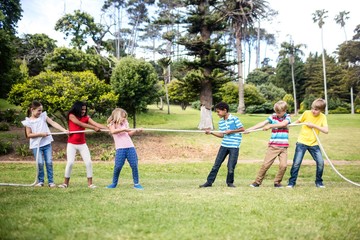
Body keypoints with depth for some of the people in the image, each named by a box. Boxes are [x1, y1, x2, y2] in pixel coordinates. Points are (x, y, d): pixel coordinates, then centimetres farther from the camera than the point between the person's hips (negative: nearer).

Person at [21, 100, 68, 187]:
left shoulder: (43, 116, 2)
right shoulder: (28, 121, -3)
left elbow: (53, 123, -6)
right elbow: (29, 135, -4)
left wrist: (64, 130, -16)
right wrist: (40, 134, -14)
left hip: (47, 143, 2)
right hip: (36, 145, -2)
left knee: (49, 162, -1)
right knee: (40, 163, -7)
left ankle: (51, 181, 8)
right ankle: (40, 181, 12)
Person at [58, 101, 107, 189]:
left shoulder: (86, 117, 1)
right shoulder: (71, 116, -7)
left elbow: (96, 124, -12)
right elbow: (81, 124, -21)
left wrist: (108, 128, -25)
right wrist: (94, 128, -29)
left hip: (82, 144, 3)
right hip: (72, 144, -3)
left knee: (88, 162, -5)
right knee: (70, 162, -10)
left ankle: (90, 183, 4)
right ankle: (66, 182, 6)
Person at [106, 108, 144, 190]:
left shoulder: (125, 123, 17)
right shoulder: (112, 124, 3)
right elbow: (113, 131, -19)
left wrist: (136, 130, 9)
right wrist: (124, 129, -21)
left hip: (130, 147, 4)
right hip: (120, 148, -4)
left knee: (134, 165, -1)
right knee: (118, 166, -7)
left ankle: (136, 183, 7)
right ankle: (114, 183, 10)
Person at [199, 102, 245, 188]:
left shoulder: (234, 118, -8)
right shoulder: (221, 122, 10)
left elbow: (242, 129, -6)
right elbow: (222, 135, 11)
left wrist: (231, 131, -12)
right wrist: (211, 132, 2)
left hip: (234, 146, -5)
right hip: (224, 145, 5)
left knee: (231, 166, -3)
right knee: (216, 164, 4)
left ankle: (230, 182, 21)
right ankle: (209, 182, 11)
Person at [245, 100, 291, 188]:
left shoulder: (287, 117, 2)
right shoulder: (273, 116, 3)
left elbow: (283, 124, -19)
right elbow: (263, 123, -6)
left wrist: (270, 125, -22)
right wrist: (249, 129, -15)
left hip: (283, 146, 0)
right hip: (273, 145, 0)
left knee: (283, 165, -9)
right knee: (266, 164, -4)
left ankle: (277, 182, 11)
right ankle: (257, 182, 7)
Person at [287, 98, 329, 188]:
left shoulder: (323, 117, -3)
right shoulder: (306, 113, -6)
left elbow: (326, 130, -14)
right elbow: (297, 121, 8)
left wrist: (314, 125, -20)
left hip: (314, 144, 2)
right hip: (302, 142, -2)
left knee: (320, 162, -6)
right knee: (296, 163, -7)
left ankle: (318, 182, 15)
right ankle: (292, 182, 7)